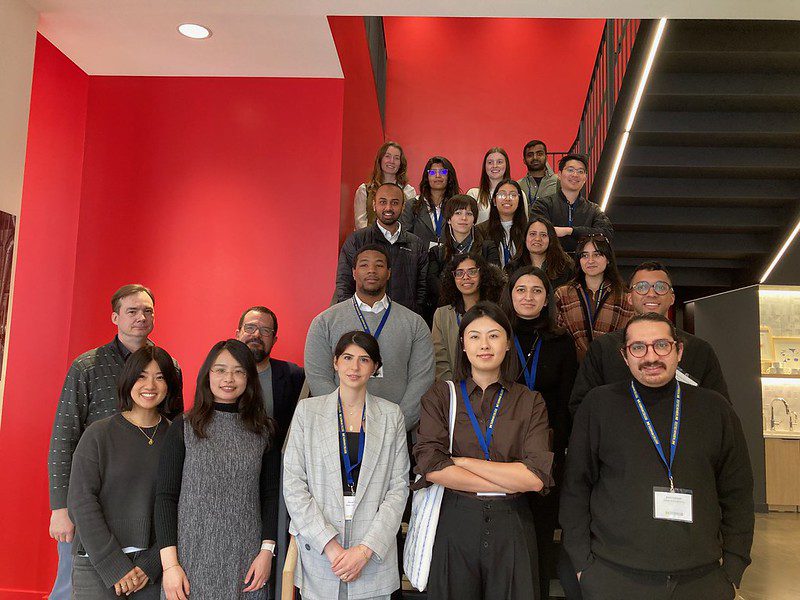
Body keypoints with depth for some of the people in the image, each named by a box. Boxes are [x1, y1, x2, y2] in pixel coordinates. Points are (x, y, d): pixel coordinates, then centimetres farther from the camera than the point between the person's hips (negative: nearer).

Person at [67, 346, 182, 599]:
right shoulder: (98, 434, -3)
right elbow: (81, 502, -7)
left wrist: (150, 566, -9)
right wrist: (116, 567, -12)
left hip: (154, 566, 1)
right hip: (98, 565, -1)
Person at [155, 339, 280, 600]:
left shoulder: (264, 430, 4)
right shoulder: (183, 427, 0)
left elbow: (270, 495, 5)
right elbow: (165, 496, -2)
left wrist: (267, 551, -4)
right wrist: (169, 564, -8)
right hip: (192, 557, -1)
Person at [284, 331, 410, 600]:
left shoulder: (391, 415, 2)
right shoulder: (308, 410, 0)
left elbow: (399, 487, -1)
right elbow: (293, 484, -4)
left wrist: (366, 549, -11)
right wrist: (330, 546, -12)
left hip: (374, 553, 1)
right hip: (318, 550, 0)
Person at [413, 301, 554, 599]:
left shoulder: (530, 402, 2)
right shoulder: (440, 396, 0)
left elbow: (537, 477, -11)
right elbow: (431, 467, -13)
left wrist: (460, 462, -12)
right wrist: (509, 482, -12)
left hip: (511, 528, 1)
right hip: (454, 522, 0)